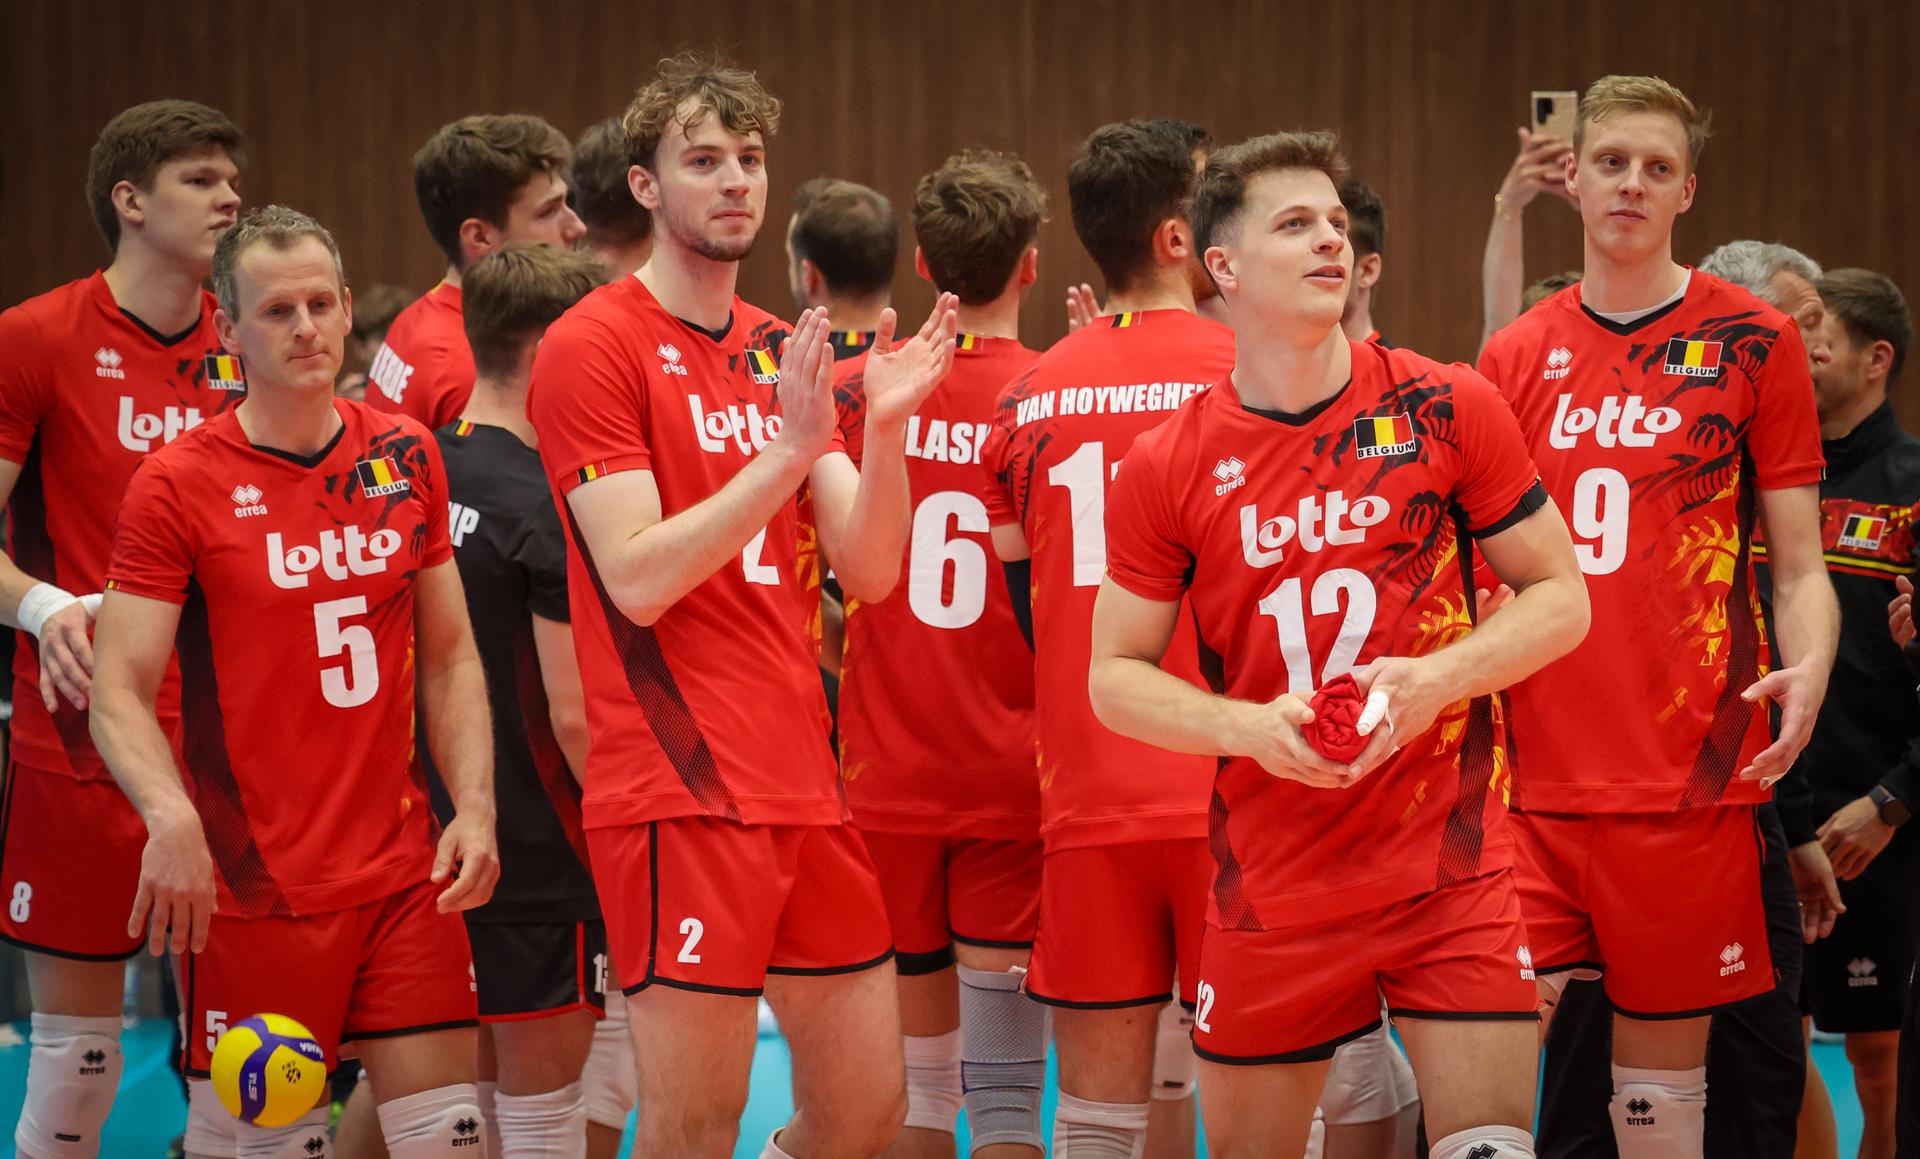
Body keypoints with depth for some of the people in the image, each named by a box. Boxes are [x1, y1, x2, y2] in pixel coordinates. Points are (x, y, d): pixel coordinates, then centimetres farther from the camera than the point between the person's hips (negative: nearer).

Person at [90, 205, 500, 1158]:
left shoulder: (407, 459, 8)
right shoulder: (176, 484, -6)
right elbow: (118, 693, -9)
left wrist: (475, 804, 1)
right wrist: (170, 816, -27)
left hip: (404, 876, 4)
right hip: (248, 890, -4)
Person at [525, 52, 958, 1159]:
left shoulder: (786, 352, 15)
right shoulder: (593, 345, -6)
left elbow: (870, 571, 8)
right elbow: (638, 580, -15)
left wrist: (885, 429, -9)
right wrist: (789, 450, -20)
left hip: (805, 789, 7)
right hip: (683, 795, -7)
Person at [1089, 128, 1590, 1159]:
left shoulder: (1447, 410, -2)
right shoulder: (1165, 470, 0)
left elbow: (1559, 599, 4)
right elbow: (1115, 678, 5)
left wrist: (1434, 679, -14)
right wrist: (1251, 726, -13)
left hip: (1452, 868, -1)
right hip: (1269, 884, 1)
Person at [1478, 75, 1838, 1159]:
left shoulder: (1755, 341, 2)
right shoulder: (1515, 357, 11)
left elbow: (1801, 567, 2)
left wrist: (1806, 674, -17)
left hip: (1687, 785, -2)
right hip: (1532, 778, 2)